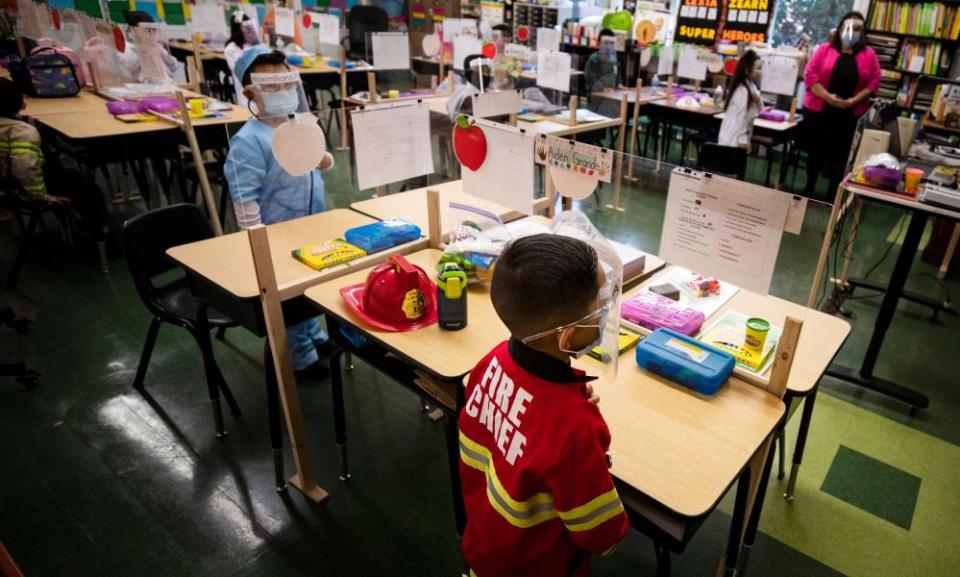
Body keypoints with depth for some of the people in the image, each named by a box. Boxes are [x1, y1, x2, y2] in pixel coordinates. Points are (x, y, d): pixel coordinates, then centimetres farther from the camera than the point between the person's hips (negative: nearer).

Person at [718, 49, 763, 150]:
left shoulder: (751, 87, 9)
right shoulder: (742, 90, -20)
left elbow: (758, 111, 15)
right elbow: (740, 117, -21)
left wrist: (758, 101, -7)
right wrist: (743, 140, -20)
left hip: (739, 135, 10)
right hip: (734, 138, -10)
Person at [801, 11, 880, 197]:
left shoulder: (868, 54, 5)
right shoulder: (825, 49, 1)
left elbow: (874, 82, 2)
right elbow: (810, 74, -7)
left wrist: (854, 100, -14)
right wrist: (827, 96, -16)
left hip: (851, 115, 1)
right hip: (819, 111, -1)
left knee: (840, 154, 4)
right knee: (815, 151, 8)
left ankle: (834, 192, 14)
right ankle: (809, 188, 23)